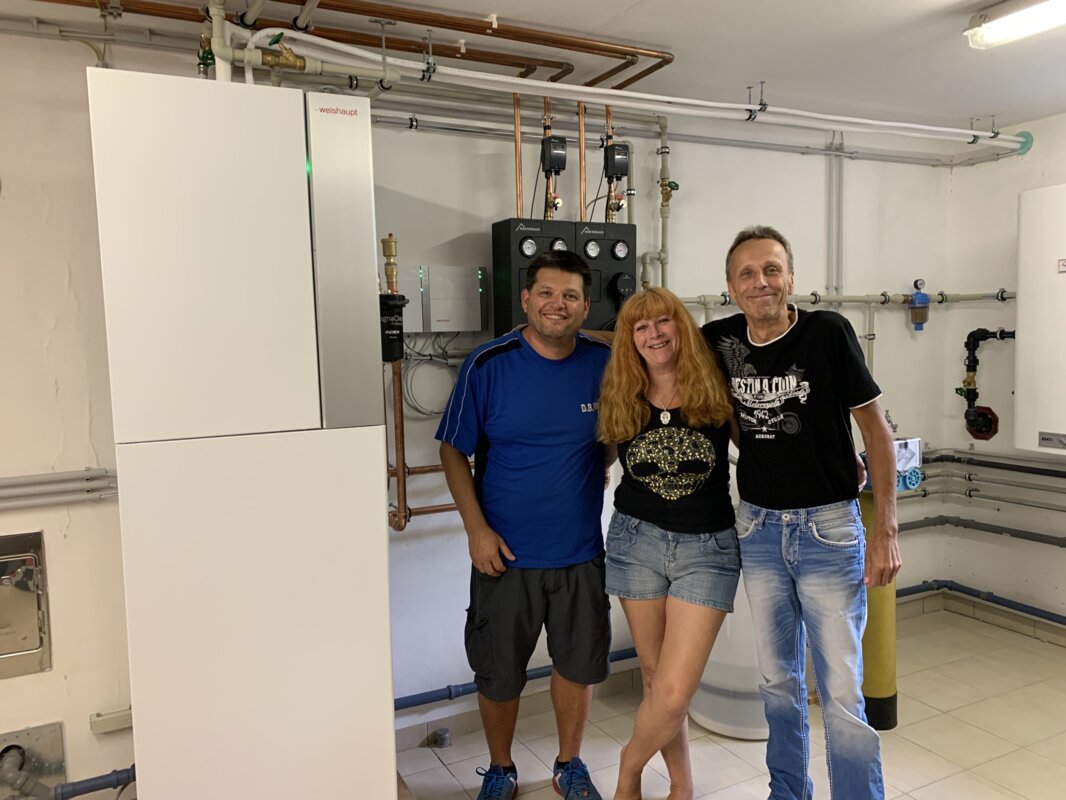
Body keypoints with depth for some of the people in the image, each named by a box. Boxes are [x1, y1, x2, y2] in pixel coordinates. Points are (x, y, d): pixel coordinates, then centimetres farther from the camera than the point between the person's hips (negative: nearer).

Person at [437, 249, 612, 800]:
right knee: (498, 673, 12)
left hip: (581, 552, 2)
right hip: (505, 553, -1)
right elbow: (453, 450, -5)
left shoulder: (606, 363, -4)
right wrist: (476, 528, -11)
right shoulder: (488, 364, -10)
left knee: (578, 665, 16)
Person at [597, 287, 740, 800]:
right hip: (637, 541, 3)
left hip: (707, 548, -2)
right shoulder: (620, 402, 0)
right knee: (654, 675, 13)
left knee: (673, 692, -8)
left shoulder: (715, 392, -7)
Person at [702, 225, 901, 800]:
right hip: (758, 528, 4)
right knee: (777, 679, 17)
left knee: (842, 692, 0)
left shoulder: (828, 332, -12)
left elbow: (874, 427, -8)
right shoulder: (719, 342, -3)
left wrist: (885, 528, -10)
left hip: (828, 527, -4)